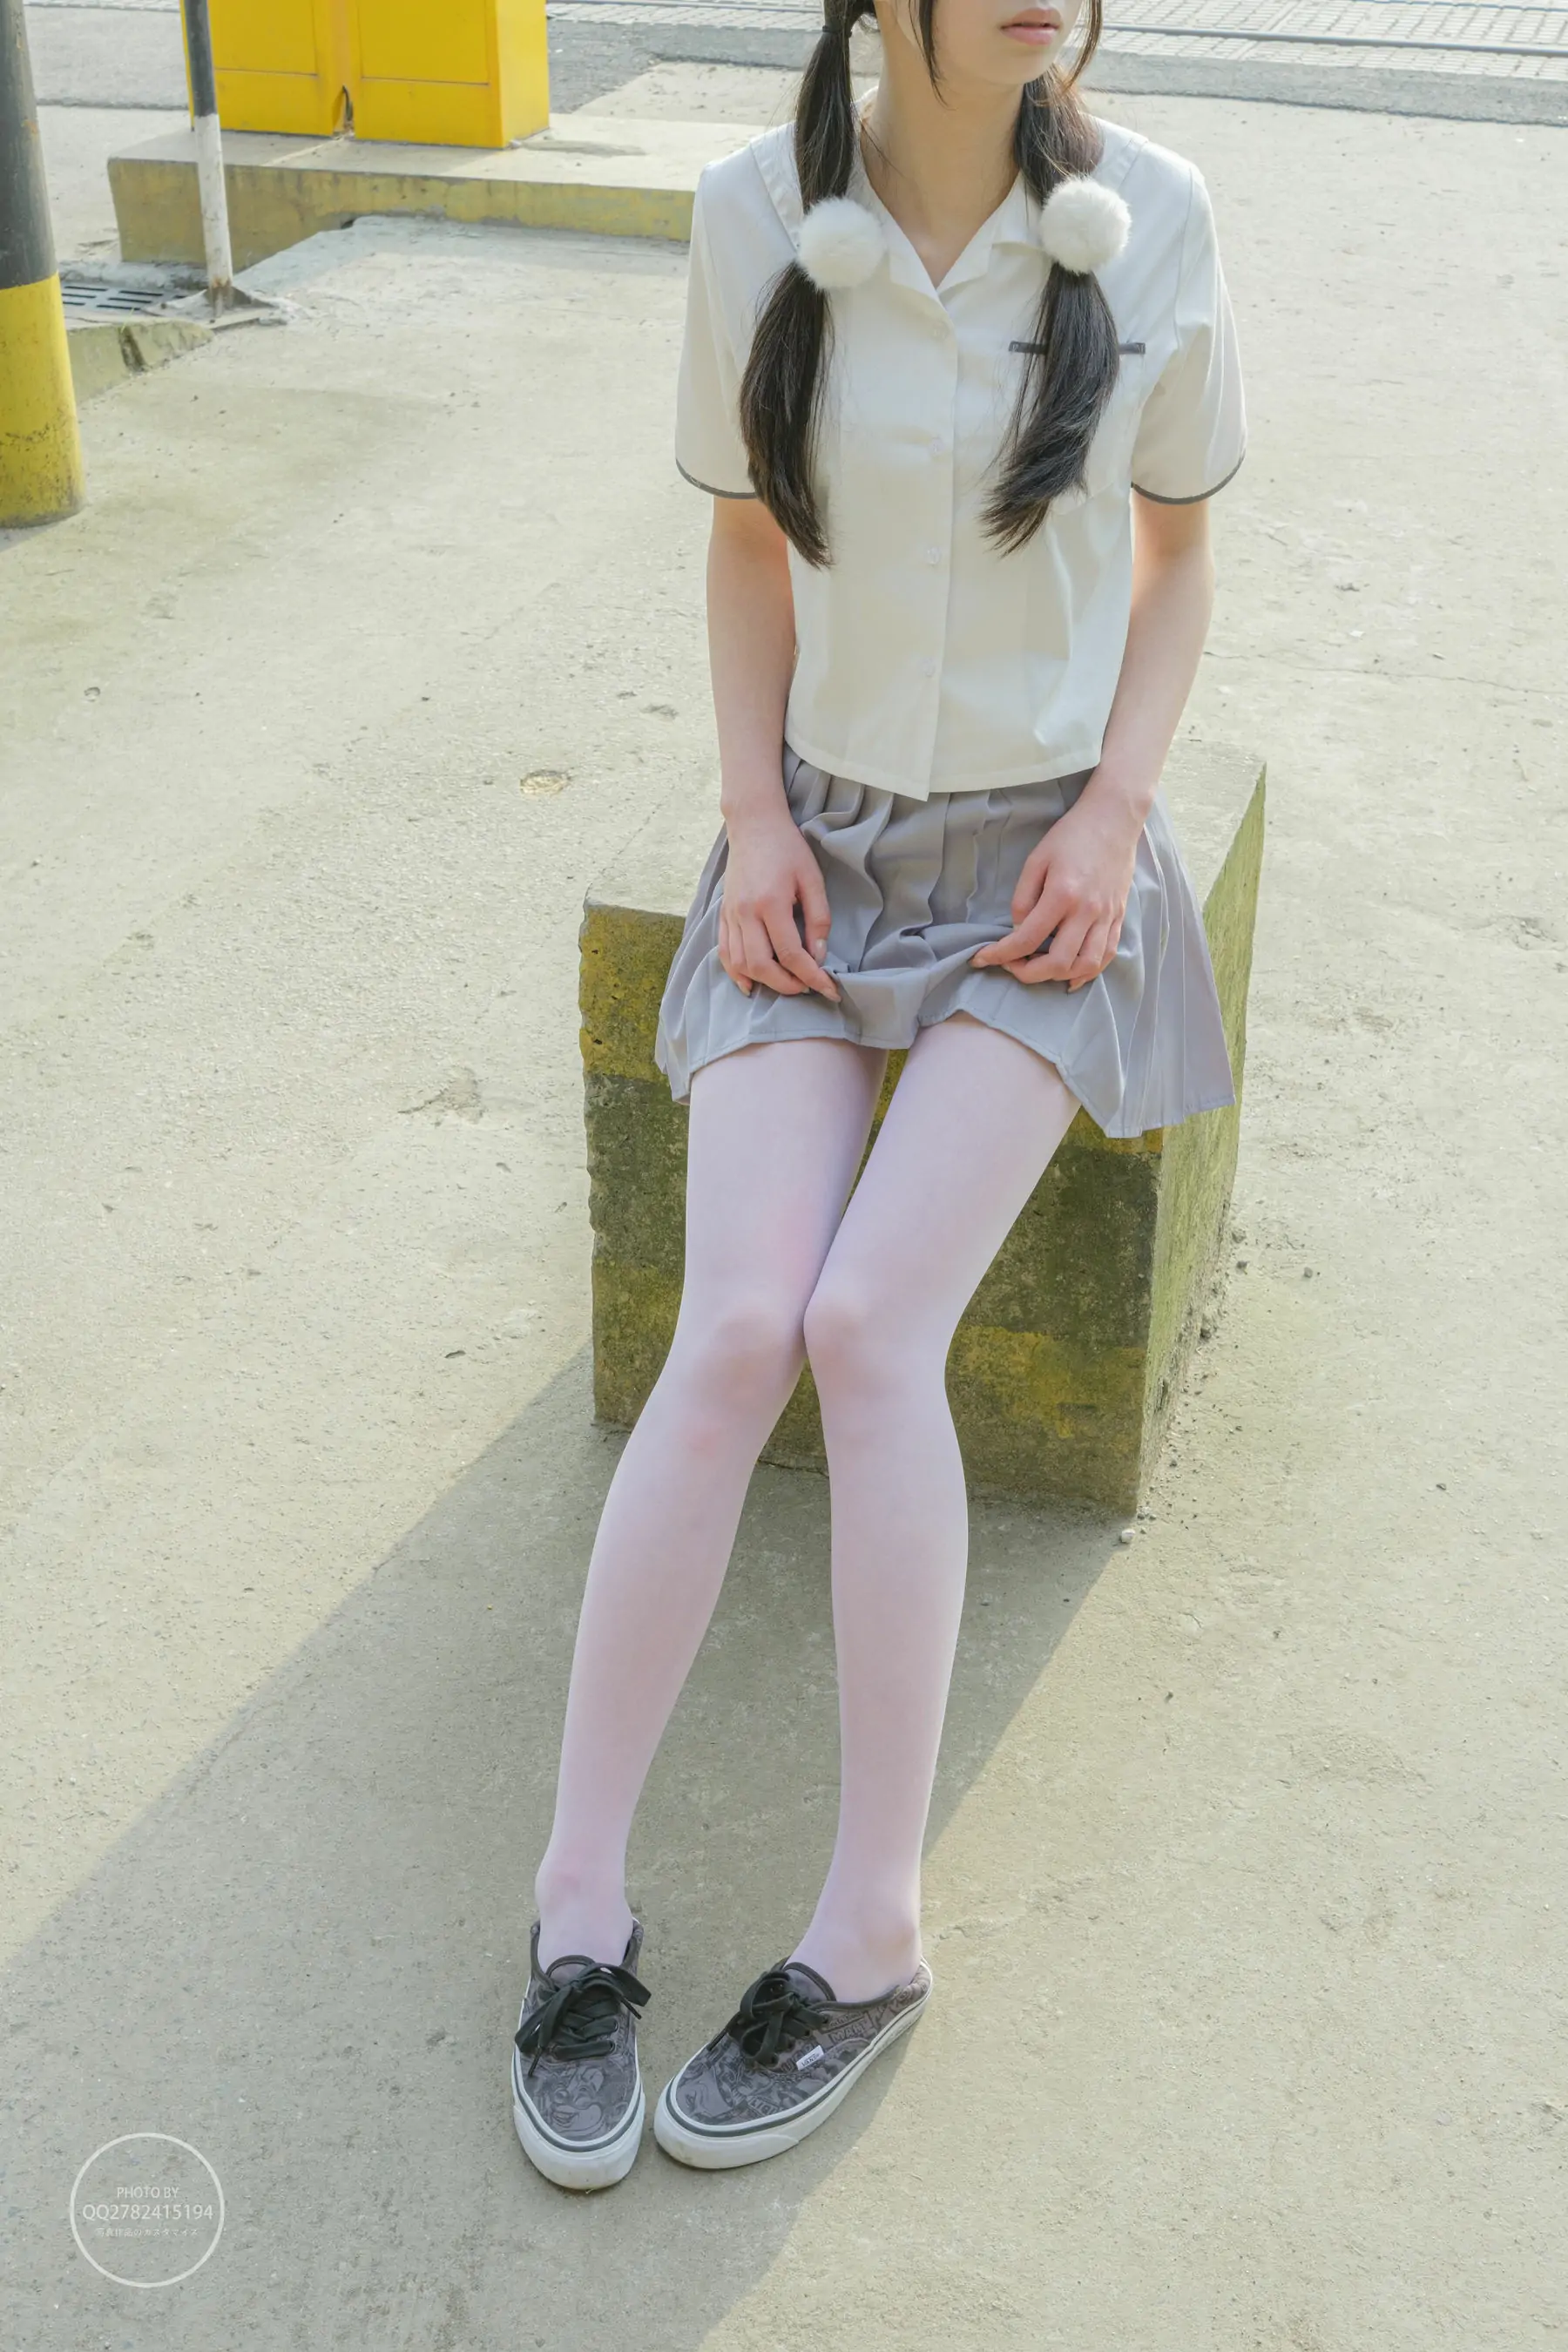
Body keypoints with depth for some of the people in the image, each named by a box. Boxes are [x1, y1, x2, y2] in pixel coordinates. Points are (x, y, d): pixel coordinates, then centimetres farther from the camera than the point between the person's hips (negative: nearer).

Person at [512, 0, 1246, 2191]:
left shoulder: (1149, 220, -6)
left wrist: (1116, 811, -8)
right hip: (825, 849, 1)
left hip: (1047, 863, -1)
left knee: (871, 1324, -21)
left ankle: (872, 1929, -8)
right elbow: (746, 548, 7)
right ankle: (581, 1895, -4)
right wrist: (753, 821, -5)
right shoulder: (758, 216, -4)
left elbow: (1178, 549, 6)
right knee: (738, 1328, -18)